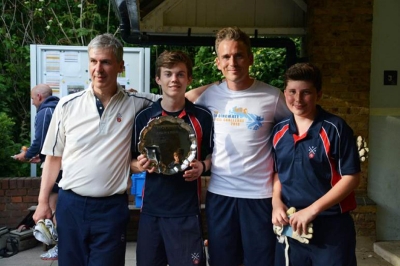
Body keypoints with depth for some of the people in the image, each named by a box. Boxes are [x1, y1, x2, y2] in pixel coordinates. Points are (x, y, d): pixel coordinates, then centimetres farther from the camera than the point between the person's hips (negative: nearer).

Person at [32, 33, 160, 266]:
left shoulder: (135, 104, -4)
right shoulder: (68, 105, 0)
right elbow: (54, 156, 7)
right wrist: (43, 201, 5)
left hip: (112, 208, -2)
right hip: (70, 204, 2)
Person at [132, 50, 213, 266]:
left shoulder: (203, 117, -2)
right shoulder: (144, 117, 1)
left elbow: (212, 155, 10)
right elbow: (132, 163, 8)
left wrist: (202, 166, -11)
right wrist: (140, 165, -14)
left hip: (187, 210, -2)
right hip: (151, 209, 2)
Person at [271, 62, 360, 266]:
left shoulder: (335, 128, -11)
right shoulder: (279, 131, 4)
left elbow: (351, 177, -13)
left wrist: (313, 209, -18)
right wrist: (277, 202, -3)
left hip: (331, 228, -4)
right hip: (291, 226, 5)